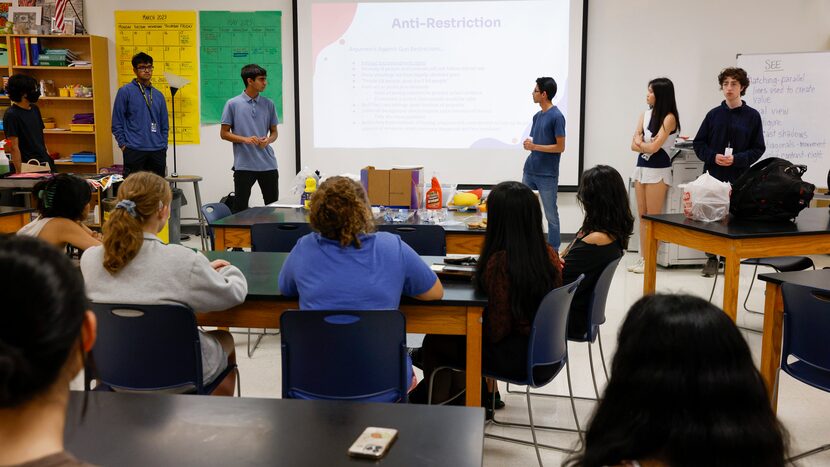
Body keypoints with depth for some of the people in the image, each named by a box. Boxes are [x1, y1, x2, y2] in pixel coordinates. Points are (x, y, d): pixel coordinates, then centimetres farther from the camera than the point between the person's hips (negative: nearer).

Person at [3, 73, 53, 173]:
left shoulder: (34, 109, 11)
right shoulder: (11, 115, -11)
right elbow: (14, 147, -14)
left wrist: (49, 156, 13)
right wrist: (19, 172, -17)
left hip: (45, 164, 7)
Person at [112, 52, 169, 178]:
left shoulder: (158, 95, 14)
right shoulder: (125, 91, 1)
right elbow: (117, 123, 0)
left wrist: (163, 147, 9)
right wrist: (123, 145, -7)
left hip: (157, 152, 5)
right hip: (134, 151, -4)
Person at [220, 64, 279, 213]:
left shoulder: (268, 104, 6)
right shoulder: (233, 104, -3)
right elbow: (224, 133, 0)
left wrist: (268, 140, -10)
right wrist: (245, 139, -16)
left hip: (268, 164, 3)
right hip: (243, 165, -3)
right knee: (240, 207, 2)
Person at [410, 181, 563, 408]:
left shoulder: (499, 262, -25)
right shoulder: (549, 254, -4)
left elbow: (496, 330, -21)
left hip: (516, 358, -7)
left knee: (433, 343, 14)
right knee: (456, 335, 24)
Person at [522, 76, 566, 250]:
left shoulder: (556, 116, -11)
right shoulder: (537, 116, 12)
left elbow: (560, 147, -13)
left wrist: (535, 146, -17)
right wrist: (528, 144, -5)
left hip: (547, 174, -8)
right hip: (530, 170, 8)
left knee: (551, 214, 2)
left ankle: (554, 251, 13)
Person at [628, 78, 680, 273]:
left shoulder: (669, 118, -10)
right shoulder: (645, 114, 11)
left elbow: (654, 147, -16)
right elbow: (634, 145, 4)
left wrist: (641, 143, 1)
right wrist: (646, 144, -14)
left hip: (658, 169, -7)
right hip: (641, 167, 7)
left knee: (653, 217, -3)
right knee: (642, 215, 9)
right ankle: (642, 256, 14)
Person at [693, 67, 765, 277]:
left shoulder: (752, 116, 1)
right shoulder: (714, 114, 6)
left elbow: (758, 149, 2)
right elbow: (699, 143, 8)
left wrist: (737, 159, -14)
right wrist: (713, 157, -10)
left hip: (738, 177, -2)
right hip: (713, 175, 2)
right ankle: (711, 259, 15)